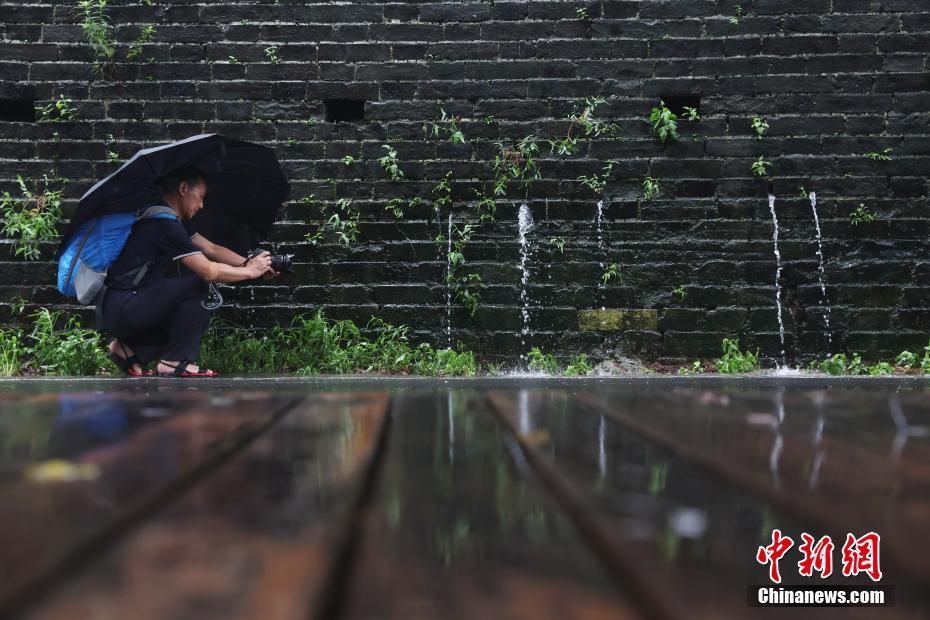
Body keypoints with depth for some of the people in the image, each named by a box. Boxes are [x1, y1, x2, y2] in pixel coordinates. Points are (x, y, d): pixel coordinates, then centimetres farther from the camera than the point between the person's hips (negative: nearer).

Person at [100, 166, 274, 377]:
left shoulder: (172, 221, 15)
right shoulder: (164, 224, -17)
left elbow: (212, 249, 12)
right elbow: (208, 271, -20)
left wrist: (248, 262, -2)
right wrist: (251, 272, -8)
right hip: (122, 310, -10)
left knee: (199, 317, 15)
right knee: (197, 286, -17)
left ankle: (129, 348, 10)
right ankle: (176, 363, -10)